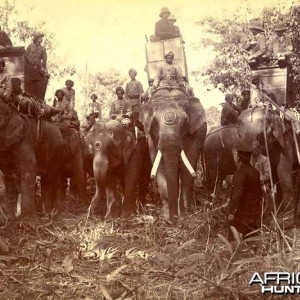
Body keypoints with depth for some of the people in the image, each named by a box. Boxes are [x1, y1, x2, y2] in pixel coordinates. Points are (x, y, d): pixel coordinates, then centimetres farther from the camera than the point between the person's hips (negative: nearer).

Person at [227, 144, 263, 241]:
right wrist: (259, 209, 26)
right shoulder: (255, 172, 7)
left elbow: (237, 194, -25)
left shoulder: (240, 173, -18)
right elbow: (260, 193, 16)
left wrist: (231, 212, -24)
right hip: (255, 212, 8)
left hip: (242, 212, -8)